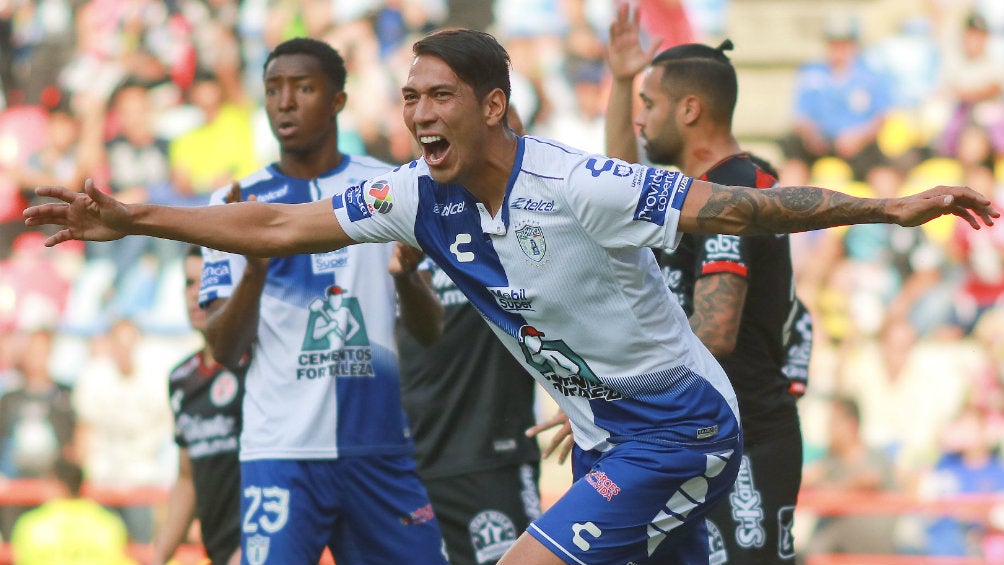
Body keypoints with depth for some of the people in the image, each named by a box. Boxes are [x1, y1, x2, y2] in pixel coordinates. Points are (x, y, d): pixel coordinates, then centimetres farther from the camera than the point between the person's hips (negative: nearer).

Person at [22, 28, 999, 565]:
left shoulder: (576, 186, -23)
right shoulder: (417, 195, -3)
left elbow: (734, 206, -23)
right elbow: (275, 227, 0)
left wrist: (891, 208, -28)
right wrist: (132, 220, -5)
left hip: (679, 427, -8)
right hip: (605, 438, 8)